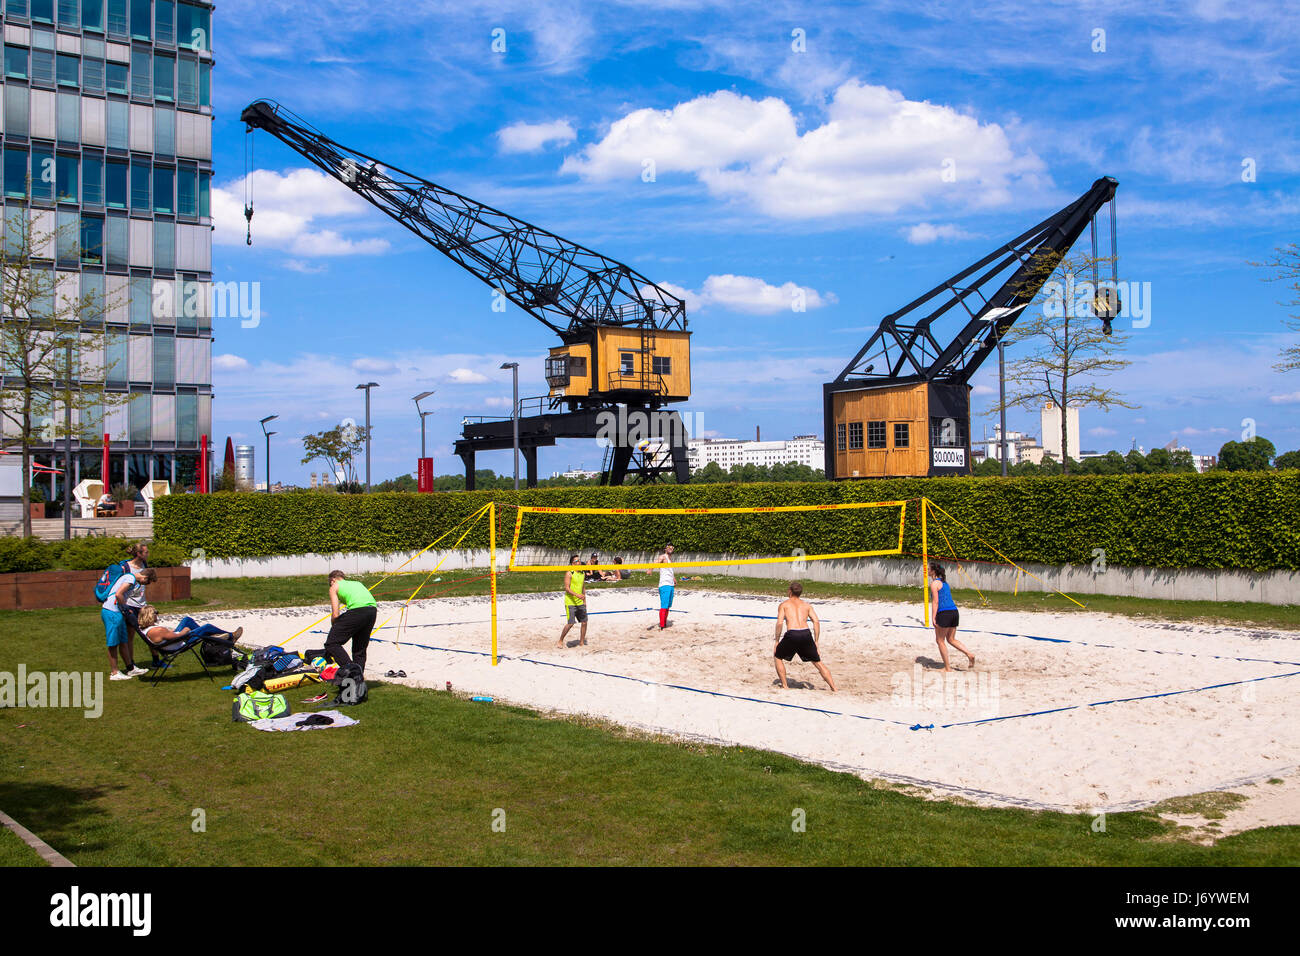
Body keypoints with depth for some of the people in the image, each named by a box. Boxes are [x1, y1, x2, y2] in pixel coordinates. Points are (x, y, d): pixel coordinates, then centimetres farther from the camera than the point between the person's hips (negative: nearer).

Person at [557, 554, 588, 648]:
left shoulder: (583, 573, 12)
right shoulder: (569, 573, -10)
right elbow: (567, 588, -17)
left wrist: (584, 600, 17)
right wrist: (577, 595, -29)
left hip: (580, 602, 7)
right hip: (570, 602, -7)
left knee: (584, 622, 4)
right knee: (570, 623, -11)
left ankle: (582, 642, 16)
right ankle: (560, 641, 5)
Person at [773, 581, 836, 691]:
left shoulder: (784, 604, 15)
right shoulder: (807, 605, 22)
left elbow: (779, 623, 1)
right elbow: (816, 622, 9)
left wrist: (777, 641, 9)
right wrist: (816, 642, 12)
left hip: (792, 634, -3)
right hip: (806, 633, 3)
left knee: (778, 657, 22)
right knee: (817, 662, 16)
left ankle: (785, 686, 16)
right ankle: (834, 688, 10)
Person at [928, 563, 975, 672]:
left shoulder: (934, 583, -6)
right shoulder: (944, 582, 20)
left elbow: (935, 601, -12)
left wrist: (933, 618, -13)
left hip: (944, 613, -8)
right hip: (954, 611, 8)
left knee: (940, 640, 4)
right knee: (951, 639, 18)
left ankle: (947, 668, 5)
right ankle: (969, 654, 0)